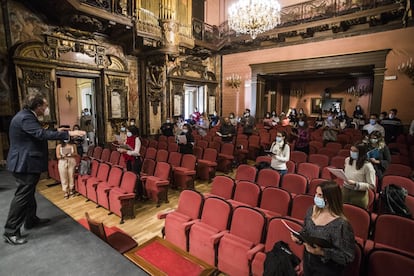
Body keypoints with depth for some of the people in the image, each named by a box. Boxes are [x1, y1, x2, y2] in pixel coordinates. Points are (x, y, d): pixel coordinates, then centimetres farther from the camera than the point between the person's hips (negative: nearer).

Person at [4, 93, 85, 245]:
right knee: (22, 196, -3)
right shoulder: (25, 118, -23)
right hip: (24, 163, -11)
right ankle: (10, 232, 8)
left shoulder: (27, 115, 11)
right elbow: (41, 134, -35)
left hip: (26, 162, 11)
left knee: (28, 193, 20)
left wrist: (56, 131, 15)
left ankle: (31, 220, 35)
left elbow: (37, 133, 20)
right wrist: (68, 133, -36)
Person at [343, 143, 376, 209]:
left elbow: (372, 186, -15)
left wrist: (355, 184, -24)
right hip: (345, 191, 5)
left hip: (359, 195, -5)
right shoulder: (347, 160, 2)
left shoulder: (367, 166, -16)